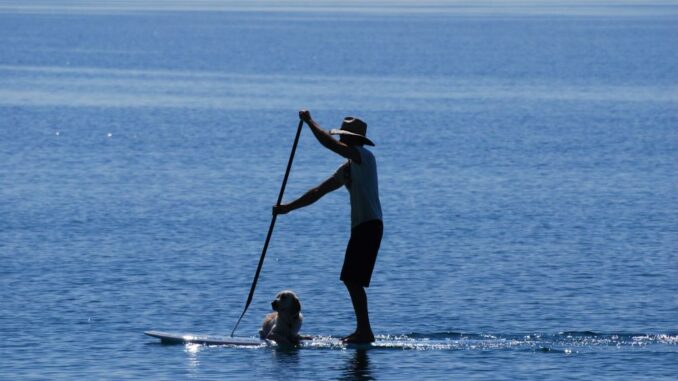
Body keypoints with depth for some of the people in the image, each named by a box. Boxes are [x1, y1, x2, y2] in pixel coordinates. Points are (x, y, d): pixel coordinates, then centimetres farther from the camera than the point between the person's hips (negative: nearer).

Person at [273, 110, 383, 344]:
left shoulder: (364, 157, -8)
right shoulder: (347, 169, 19)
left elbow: (329, 144, -20)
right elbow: (318, 192, 22)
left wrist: (309, 122, -8)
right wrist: (288, 207, 20)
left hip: (369, 225, -10)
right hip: (360, 227, 10)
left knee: (353, 280, -12)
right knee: (351, 280, 12)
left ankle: (365, 332, -12)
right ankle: (362, 330, 16)